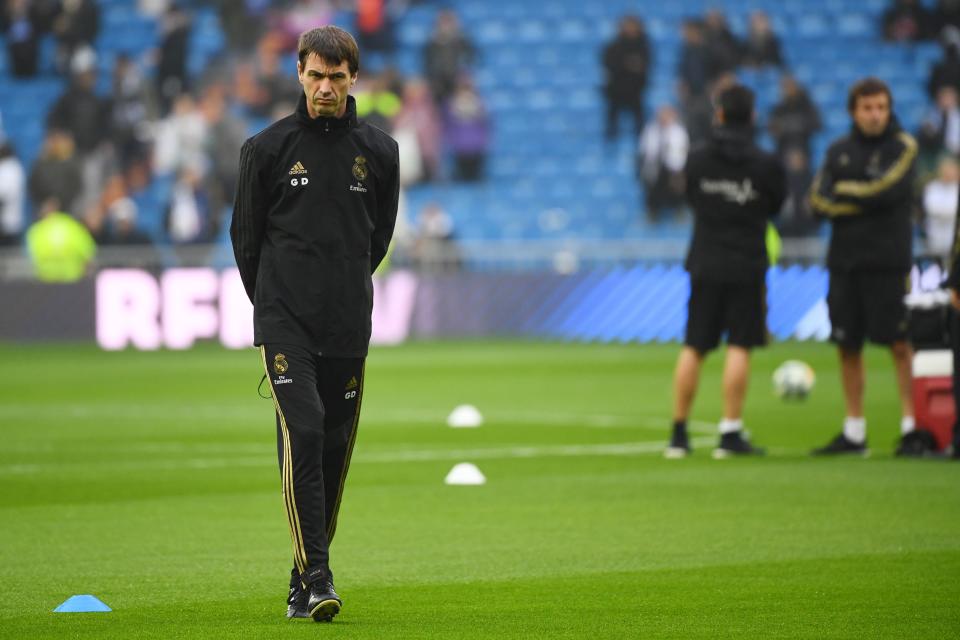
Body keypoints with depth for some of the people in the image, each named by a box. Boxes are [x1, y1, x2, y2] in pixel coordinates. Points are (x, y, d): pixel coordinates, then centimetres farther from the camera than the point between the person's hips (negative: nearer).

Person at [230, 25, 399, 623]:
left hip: (348, 325, 3)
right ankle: (315, 576, -19)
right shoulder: (268, 147, 1)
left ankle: (306, 575, 18)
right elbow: (246, 233, 11)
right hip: (284, 320, -3)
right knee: (302, 433, -17)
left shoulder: (379, 151, 8)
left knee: (335, 448, 6)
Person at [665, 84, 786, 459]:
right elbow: (776, 206, 6)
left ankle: (679, 434, 11)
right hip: (746, 267, -3)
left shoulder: (698, 159, -1)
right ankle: (730, 434, -4)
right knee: (739, 347, 1)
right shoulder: (765, 164, -8)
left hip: (704, 263, 3)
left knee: (693, 348, 8)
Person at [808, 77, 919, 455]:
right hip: (844, 261, 5)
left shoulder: (903, 147, -1)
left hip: (887, 263, -5)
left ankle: (911, 425, -4)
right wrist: (864, 200, -11)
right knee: (847, 347, 7)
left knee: (898, 344, -8)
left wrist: (844, 191, -4)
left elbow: (888, 191, -16)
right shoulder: (839, 151, 12)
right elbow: (818, 200, 1)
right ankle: (854, 433, 13)